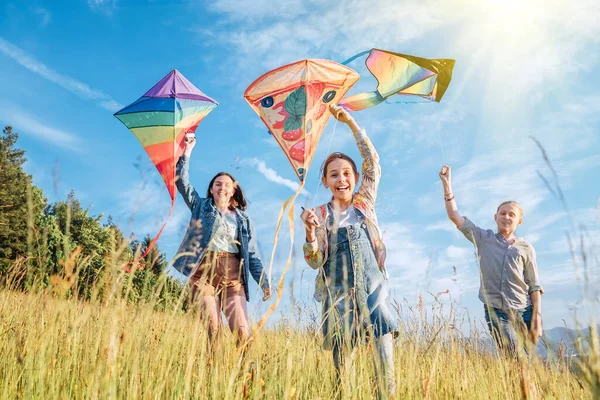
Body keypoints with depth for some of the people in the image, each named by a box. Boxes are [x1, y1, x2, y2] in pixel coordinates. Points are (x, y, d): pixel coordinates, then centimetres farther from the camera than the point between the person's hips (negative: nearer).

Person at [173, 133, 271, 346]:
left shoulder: (243, 219, 16)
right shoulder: (201, 206, 15)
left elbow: (252, 254, 13)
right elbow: (182, 182, 4)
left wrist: (264, 282, 5)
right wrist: (187, 152, -5)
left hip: (232, 274, 1)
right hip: (204, 272, -1)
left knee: (242, 330, -10)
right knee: (212, 327, -9)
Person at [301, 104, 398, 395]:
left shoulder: (364, 202, 9)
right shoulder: (321, 215, 3)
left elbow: (373, 161, 2)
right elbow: (315, 262, -3)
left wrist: (350, 122, -1)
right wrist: (310, 231, -21)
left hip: (372, 284, 1)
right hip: (339, 288, -1)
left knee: (383, 333, -16)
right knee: (342, 347, 2)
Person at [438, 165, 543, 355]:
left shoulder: (525, 248, 10)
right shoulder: (483, 239, 9)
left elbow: (534, 286, 8)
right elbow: (455, 216, 2)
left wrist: (537, 318, -1)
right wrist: (447, 184, -3)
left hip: (523, 311, 2)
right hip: (495, 311, -1)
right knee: (514, 358, -13)